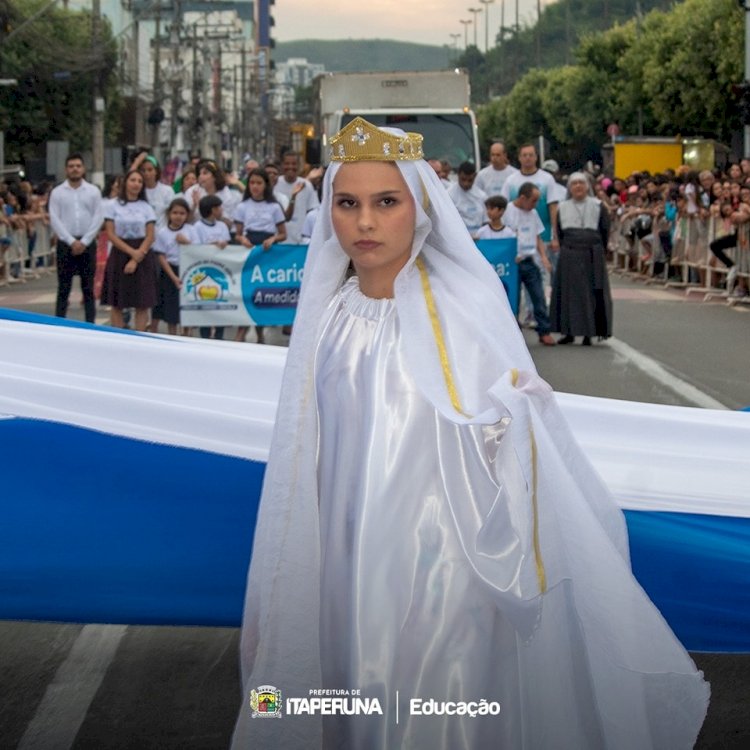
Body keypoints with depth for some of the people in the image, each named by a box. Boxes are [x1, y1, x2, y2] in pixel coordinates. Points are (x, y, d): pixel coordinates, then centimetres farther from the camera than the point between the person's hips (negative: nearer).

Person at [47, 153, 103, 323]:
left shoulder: (93, 191, 5)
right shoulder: (57, 192, 3)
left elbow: (98, 218, -1)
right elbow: (54, 220, -3)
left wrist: (84, 242, -9)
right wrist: (71, 241, -11)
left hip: (87, 244, 1)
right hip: (65, 244, -1)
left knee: (88, 288, 4)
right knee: (63, 289, 0)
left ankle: (90, 325, 7)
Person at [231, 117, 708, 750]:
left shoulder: (465, 307, -10)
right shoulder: (327, 315, 2)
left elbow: (506, 443, -9)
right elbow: (306, 455, 10)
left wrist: (507, 414, -30)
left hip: (440, 548, -4)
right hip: (349, 550, 4)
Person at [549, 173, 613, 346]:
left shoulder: (597, 206, 4)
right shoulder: (563, 208, 9)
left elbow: (605, 231, 6)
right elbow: (559, 233, 13)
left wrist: (600, 252, 6)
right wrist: (565, 249, 6)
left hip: (592, 255, -2)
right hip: (569, 256, 2)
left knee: (592, 294, -3)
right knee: (569, 292, 1)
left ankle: (588, 334, 1)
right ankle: (569, 332, 8)